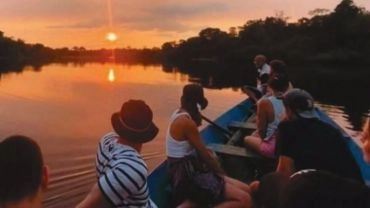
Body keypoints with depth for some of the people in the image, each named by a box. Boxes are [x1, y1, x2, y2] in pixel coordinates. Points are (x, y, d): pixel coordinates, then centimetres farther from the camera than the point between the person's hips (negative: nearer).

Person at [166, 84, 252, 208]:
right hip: (187, 176, -10)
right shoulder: (186, 122, -19)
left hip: (189, 169, 10)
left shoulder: (179, 113, 9)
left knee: (245, 190, 5)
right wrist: (219, 171, 0)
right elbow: (203, 154, -11)